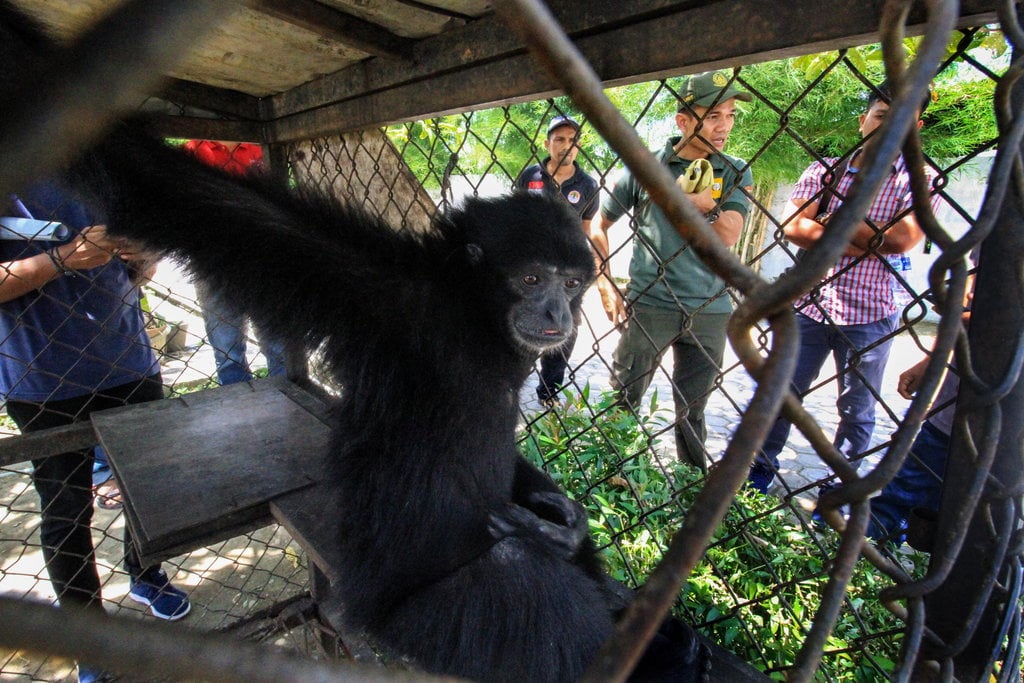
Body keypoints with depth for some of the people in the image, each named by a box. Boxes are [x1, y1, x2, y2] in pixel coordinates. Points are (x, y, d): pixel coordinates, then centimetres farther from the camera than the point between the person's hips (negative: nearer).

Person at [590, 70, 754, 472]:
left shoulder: (734, 172, 6)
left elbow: (729, 235, -8)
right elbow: (599, 224, 5)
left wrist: (701, 200, -23)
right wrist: (606, 285, -2)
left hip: (709, 311, 2)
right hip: (649, 304, -1)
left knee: (692, 411, 14)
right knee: (623, 397, 7)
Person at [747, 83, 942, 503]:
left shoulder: (919, 181, 0)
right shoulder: (823, 171, 4)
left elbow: (902, 239, -18)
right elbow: (793, 227, -11)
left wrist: (834, 220, -11)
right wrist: (864, 245, -15)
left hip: (868, 316, -1)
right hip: (807, 305, 1)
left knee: (857, 412, 10)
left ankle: (837, 489, 28)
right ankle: (759, 471, 28)